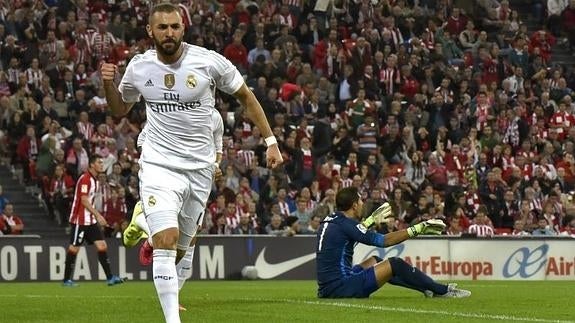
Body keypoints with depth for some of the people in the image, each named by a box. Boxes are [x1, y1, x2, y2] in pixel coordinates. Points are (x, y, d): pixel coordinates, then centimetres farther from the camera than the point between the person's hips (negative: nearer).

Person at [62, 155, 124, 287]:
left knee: (102, 246, -1)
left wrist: (97, 216, 18)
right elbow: (84, 201, -21)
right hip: (80, 220, -9)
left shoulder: (95, 180, 14)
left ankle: (110, 278, -4)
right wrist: (98, 215, -24)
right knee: (74, 248, -1)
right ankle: (67, 280, 7)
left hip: (91, 221, 9)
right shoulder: (85, 179, -15)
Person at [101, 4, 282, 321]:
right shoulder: (139, 68, -1)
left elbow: (245, 96, 6)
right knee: (166, 241, -19)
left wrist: (270, 140, 3)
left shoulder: (209, 62, -8)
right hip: (159, 166, -1)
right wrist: (108, 84, -3)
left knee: (180, 250, 8)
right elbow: (120, 110, 17)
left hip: (200, 169, 1)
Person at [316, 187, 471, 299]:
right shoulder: (346, 224, -15)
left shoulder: (328, 221, 11)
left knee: (374, 261, 26)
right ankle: (443, 291, 7)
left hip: (325, 289, 10)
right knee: (395, 264, -6)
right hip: (342, 288, -10)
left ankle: (427, 288, 31)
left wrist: (372, 219, 44)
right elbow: (384, 241, -13)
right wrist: (418, 229, -8)